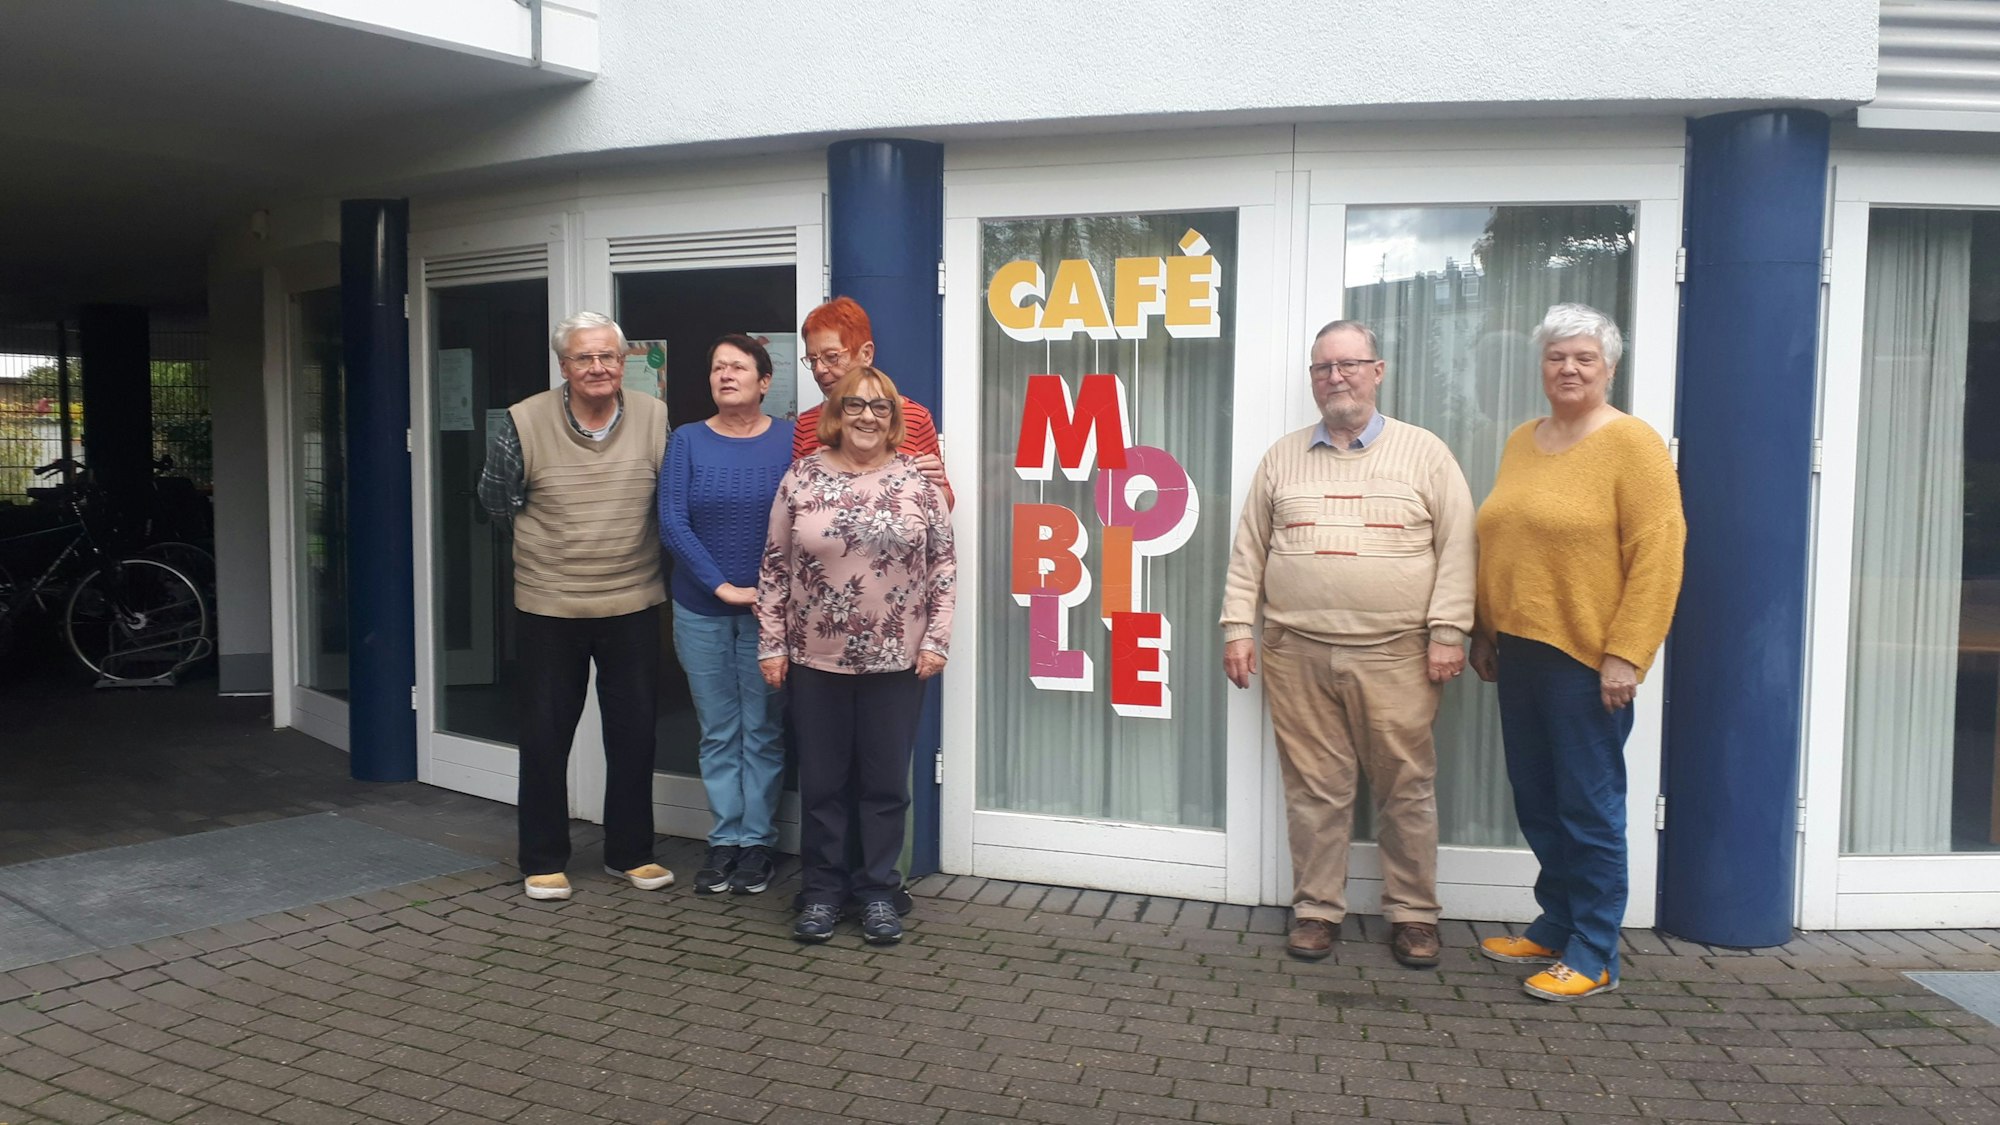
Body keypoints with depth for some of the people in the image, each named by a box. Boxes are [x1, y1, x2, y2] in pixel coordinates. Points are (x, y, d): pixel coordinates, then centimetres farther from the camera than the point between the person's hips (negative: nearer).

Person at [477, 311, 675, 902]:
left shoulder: (654, 418, -2)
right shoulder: (525, 422, -7)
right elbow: (496, 499, 4)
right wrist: (554, 533, 4)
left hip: (633, 603, 2)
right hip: (550, 605, -1)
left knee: (634, 732, 11)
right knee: (545, 736, 8)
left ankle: (630, 852, 27)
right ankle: (543, 862, 22)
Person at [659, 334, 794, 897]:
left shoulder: (790, 442, -2)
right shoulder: (687, 441, 1)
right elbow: (672, 524, -6)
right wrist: (723, 587, -13)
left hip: (768, 609, -1)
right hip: (701, 608, 2)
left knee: (762, 730, 6)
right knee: (717, 731, 9)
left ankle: (757, 841, 16)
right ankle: (724, 840, 19)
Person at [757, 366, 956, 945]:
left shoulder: (917, 480, -1)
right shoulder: (801, 478, 0)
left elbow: (943, 565, 3)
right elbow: (774, 567, 3)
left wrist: (936, 639, -3)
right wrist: (771, 645, 1)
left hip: (896, 660, 0)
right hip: (816, 659, 0)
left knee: (886, 782, 8)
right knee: (822, 782, 9)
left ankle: (878, 892, 22)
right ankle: (822, 890, 23)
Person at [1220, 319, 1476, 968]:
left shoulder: (1424, 452, 6)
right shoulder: (1282, 458, 13)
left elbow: (1456, 549, 1)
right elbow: (1248, 551, 12)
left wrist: (1447, 632, -6)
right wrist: (1237, 628, 5)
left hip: (1394, 656, -1)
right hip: (1297, 653, 2)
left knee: (1406, 788, 4)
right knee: (1314, 788, 6)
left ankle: (1412, 913, 18)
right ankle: (1316, 909, 18)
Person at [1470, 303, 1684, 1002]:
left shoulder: (1631, 444, -7)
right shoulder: (1521, 442, 13)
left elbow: (1658, 555, -13)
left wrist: (1625, 654, -17)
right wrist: (1484, 631, 16)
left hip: (1588, 659, -7)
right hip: (1520, 653, 7)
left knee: (1589, 809, 1)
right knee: (1537, 804, 14)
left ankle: (1593, 957, 12)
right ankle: (1554, 929, 28)